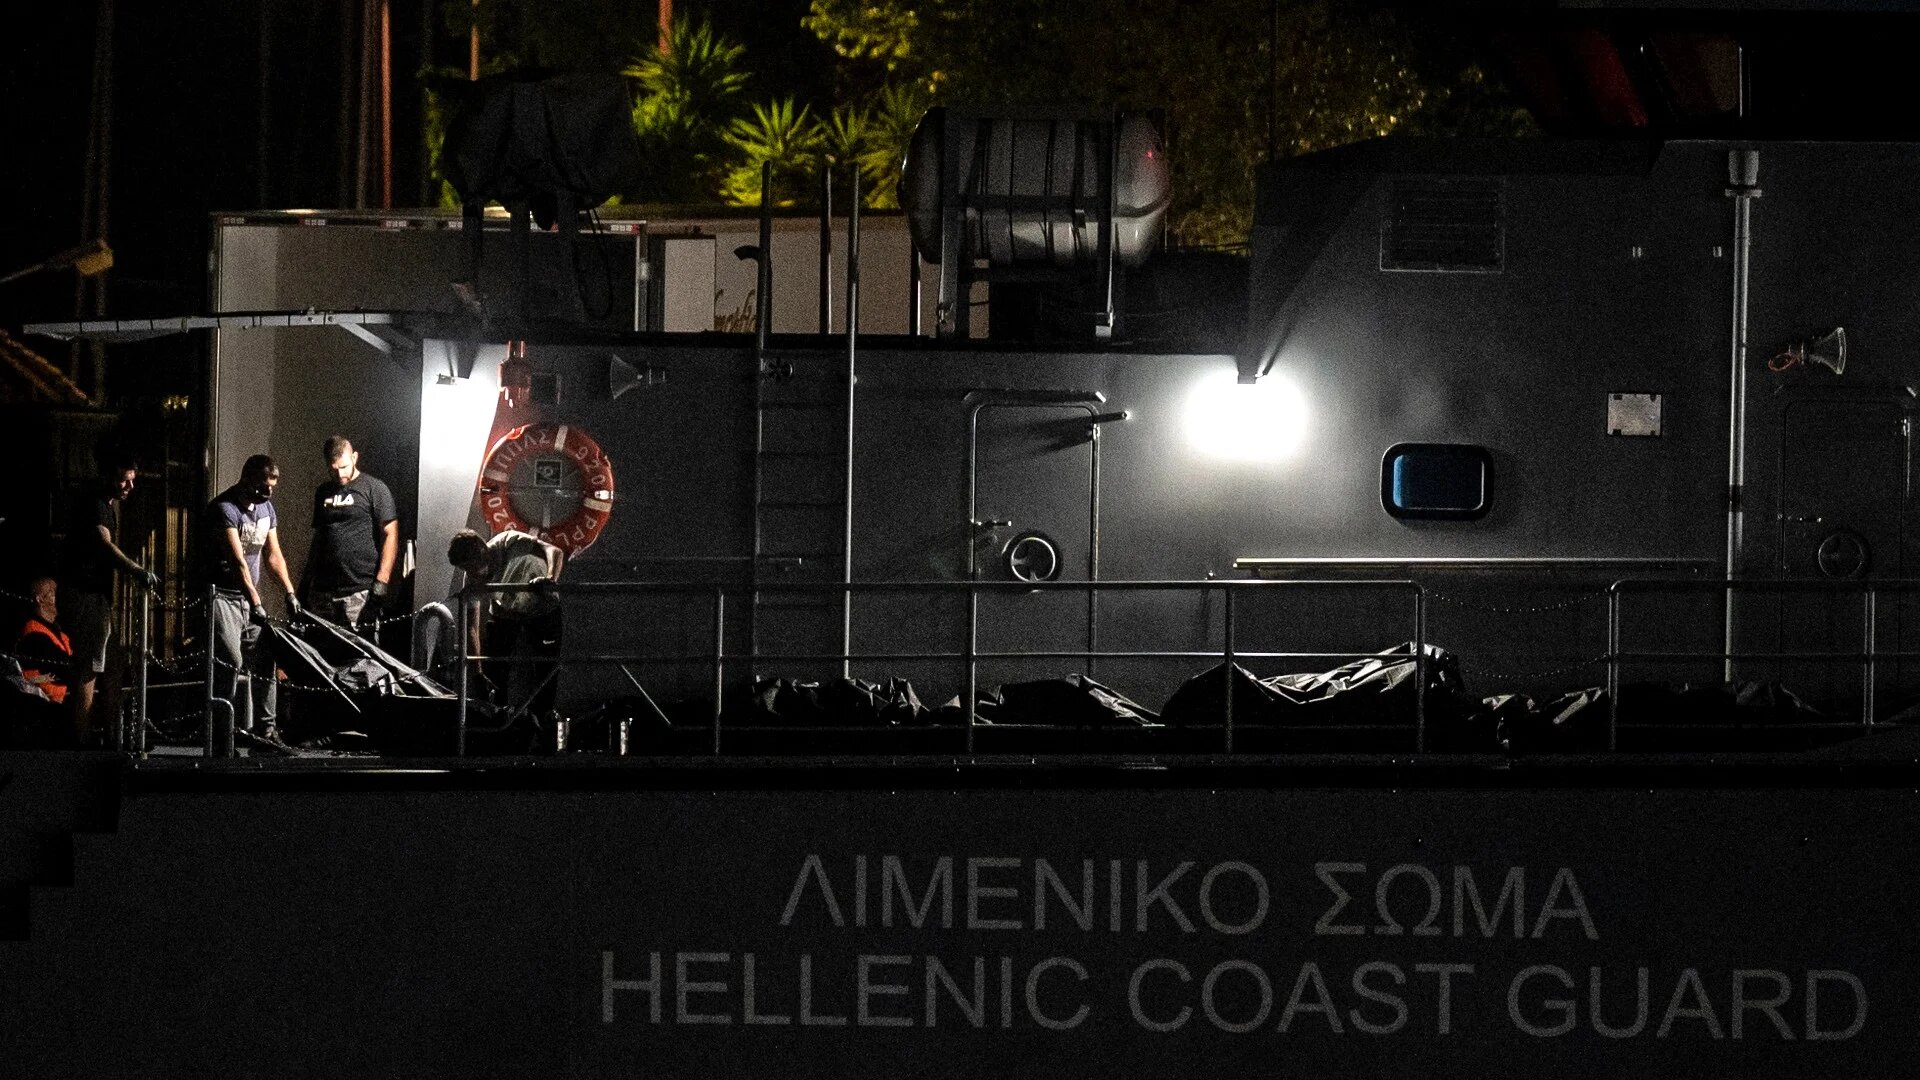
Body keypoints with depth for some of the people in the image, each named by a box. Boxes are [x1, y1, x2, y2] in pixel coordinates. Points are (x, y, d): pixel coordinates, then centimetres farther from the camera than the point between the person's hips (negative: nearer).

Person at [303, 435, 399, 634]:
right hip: (323, 591, 5)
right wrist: (305, 581, 17)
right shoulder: (323, 493, 18)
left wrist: (382, 581, -13)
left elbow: (391, 535, -4)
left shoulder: (374, 489, 1)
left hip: (360, 592, -5)